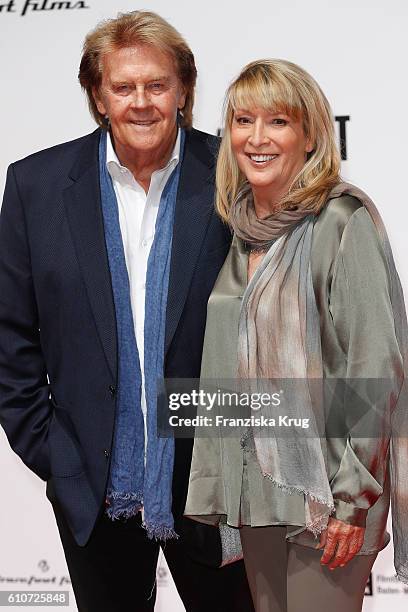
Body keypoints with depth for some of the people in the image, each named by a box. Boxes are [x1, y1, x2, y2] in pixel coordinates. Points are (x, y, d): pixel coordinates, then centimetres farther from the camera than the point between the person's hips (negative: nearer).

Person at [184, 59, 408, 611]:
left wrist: (353, 496, -16)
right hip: (253, 484, 7)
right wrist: (217, 482, 13)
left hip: (324, 487, -6)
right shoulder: (246, 231, 10)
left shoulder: (343, 221, -11)